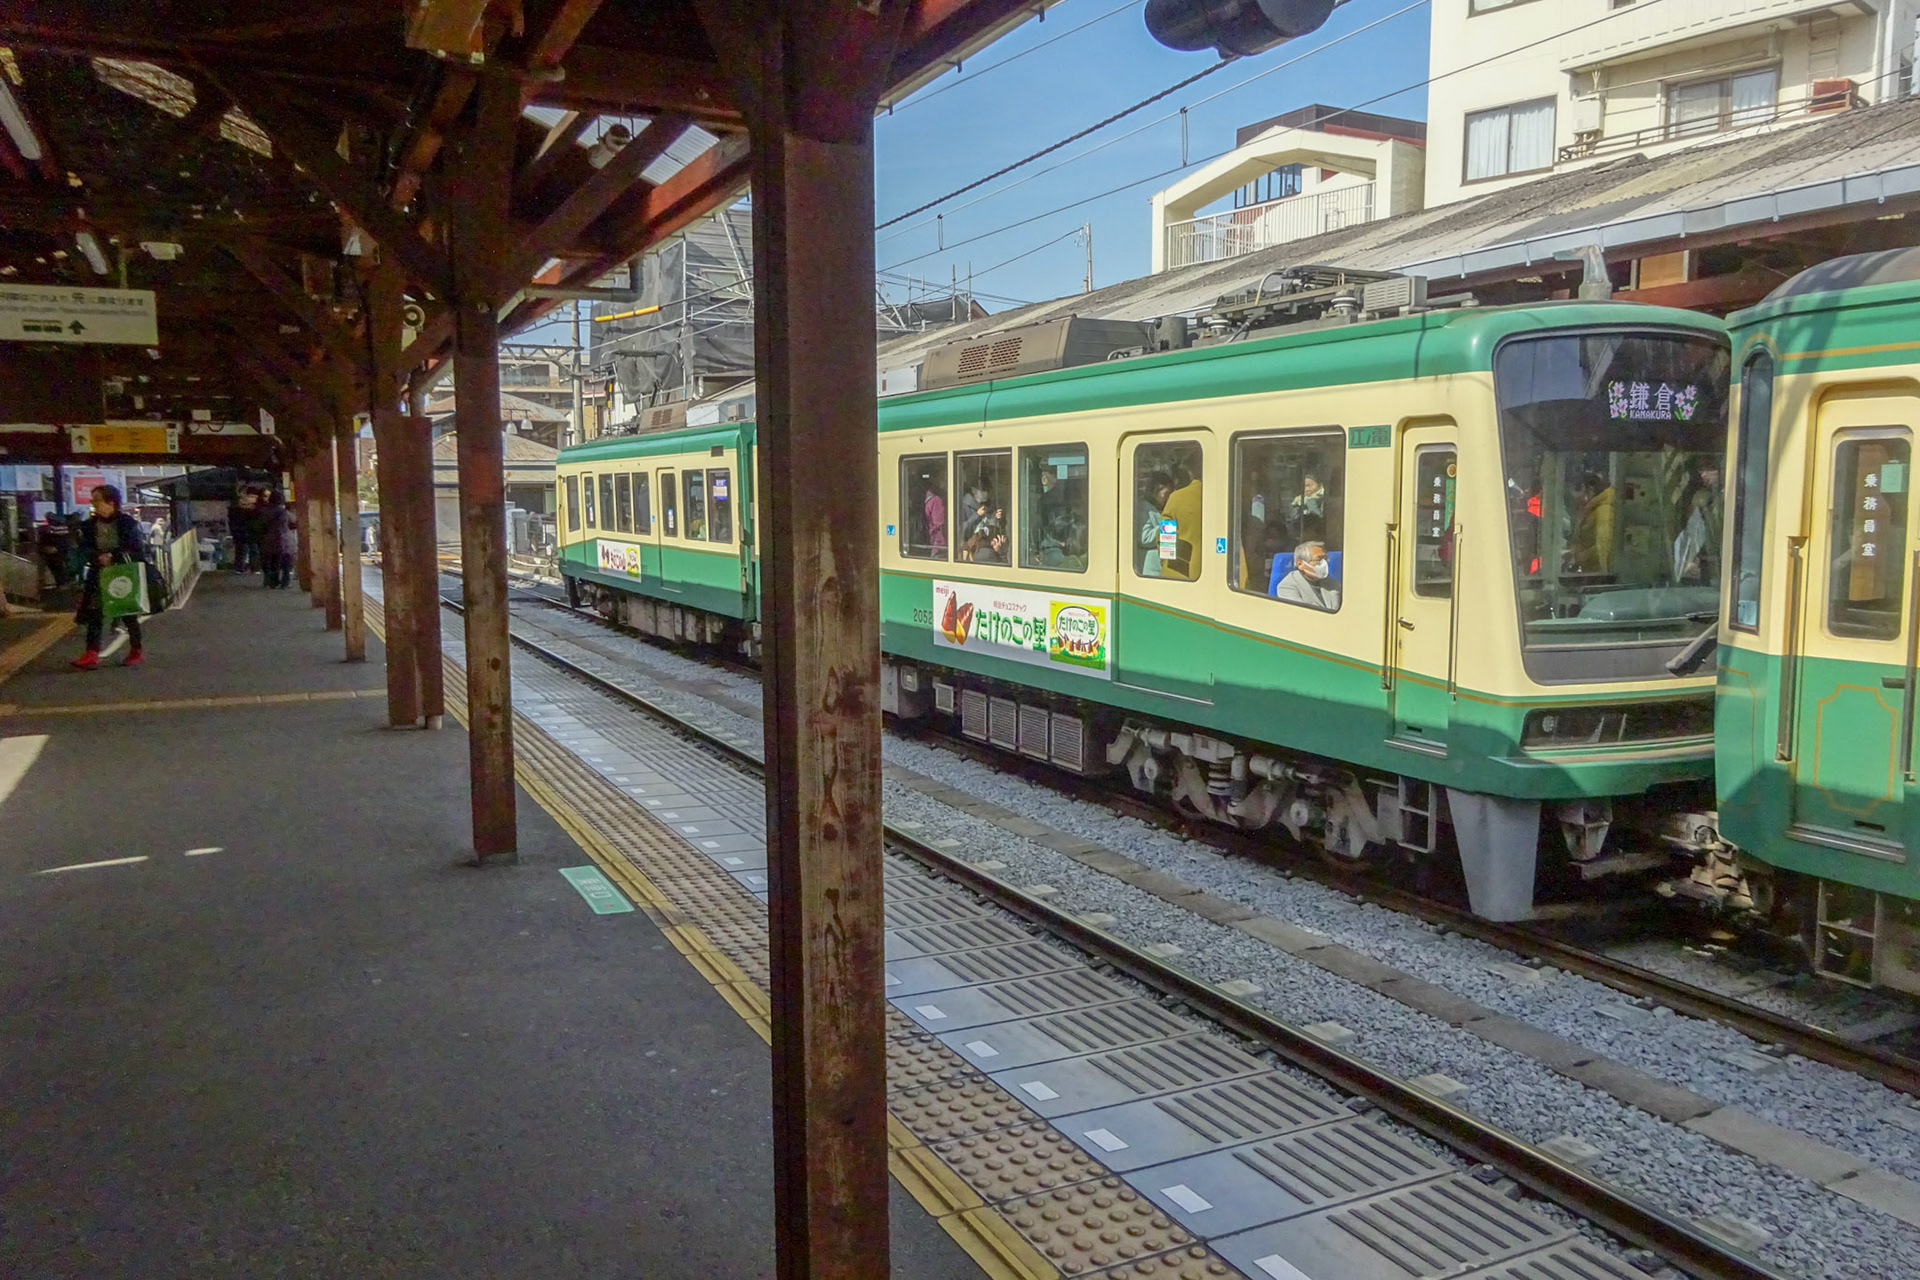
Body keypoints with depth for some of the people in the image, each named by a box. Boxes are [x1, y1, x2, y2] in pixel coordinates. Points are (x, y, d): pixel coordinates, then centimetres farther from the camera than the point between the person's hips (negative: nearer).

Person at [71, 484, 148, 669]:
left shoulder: (127, 522, -7)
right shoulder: (89, 525, 5)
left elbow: (138, 549, -11)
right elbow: (84, 549, 3)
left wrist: (113, 557, -21)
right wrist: (98, 557, -17)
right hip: (98, 575, 3)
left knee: (128, 613, 7)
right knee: (94, 614, -5)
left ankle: (137, 649, 23)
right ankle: (92, 654, -8)